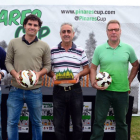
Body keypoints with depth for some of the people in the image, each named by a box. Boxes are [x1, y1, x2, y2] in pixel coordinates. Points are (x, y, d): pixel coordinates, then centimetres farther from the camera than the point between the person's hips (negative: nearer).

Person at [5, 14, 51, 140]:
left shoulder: (44, 46, 2)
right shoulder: (13, 43, 3)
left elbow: (48, 65, 6)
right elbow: (8, 62, 5)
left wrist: (39, 74, -13)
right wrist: (15, 74, -12)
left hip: (35, 91, 0)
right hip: (16, 90, 0)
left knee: (37, 122, 13)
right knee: (12, 122, 7)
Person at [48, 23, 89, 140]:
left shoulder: (80, 51, 4)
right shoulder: (52, 51, 4)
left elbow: (87, 68, 8)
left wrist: (79, 74, -11)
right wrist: (53, 75, -12)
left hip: (75, 90, 0)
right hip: (59, 90, 0)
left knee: (77, 123, 10)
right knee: (58, 123, 9)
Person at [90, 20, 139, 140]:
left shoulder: (128, 49, 2)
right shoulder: (99, 49, 0)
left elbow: (135, 65, 13)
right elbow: (93, 68, 4)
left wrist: (129, 81, 7)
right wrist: (93, 83, -11)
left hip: (122, 91, 1)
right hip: (103, 91, -1)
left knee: (121, 122, 15)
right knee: (99, 121, 3)